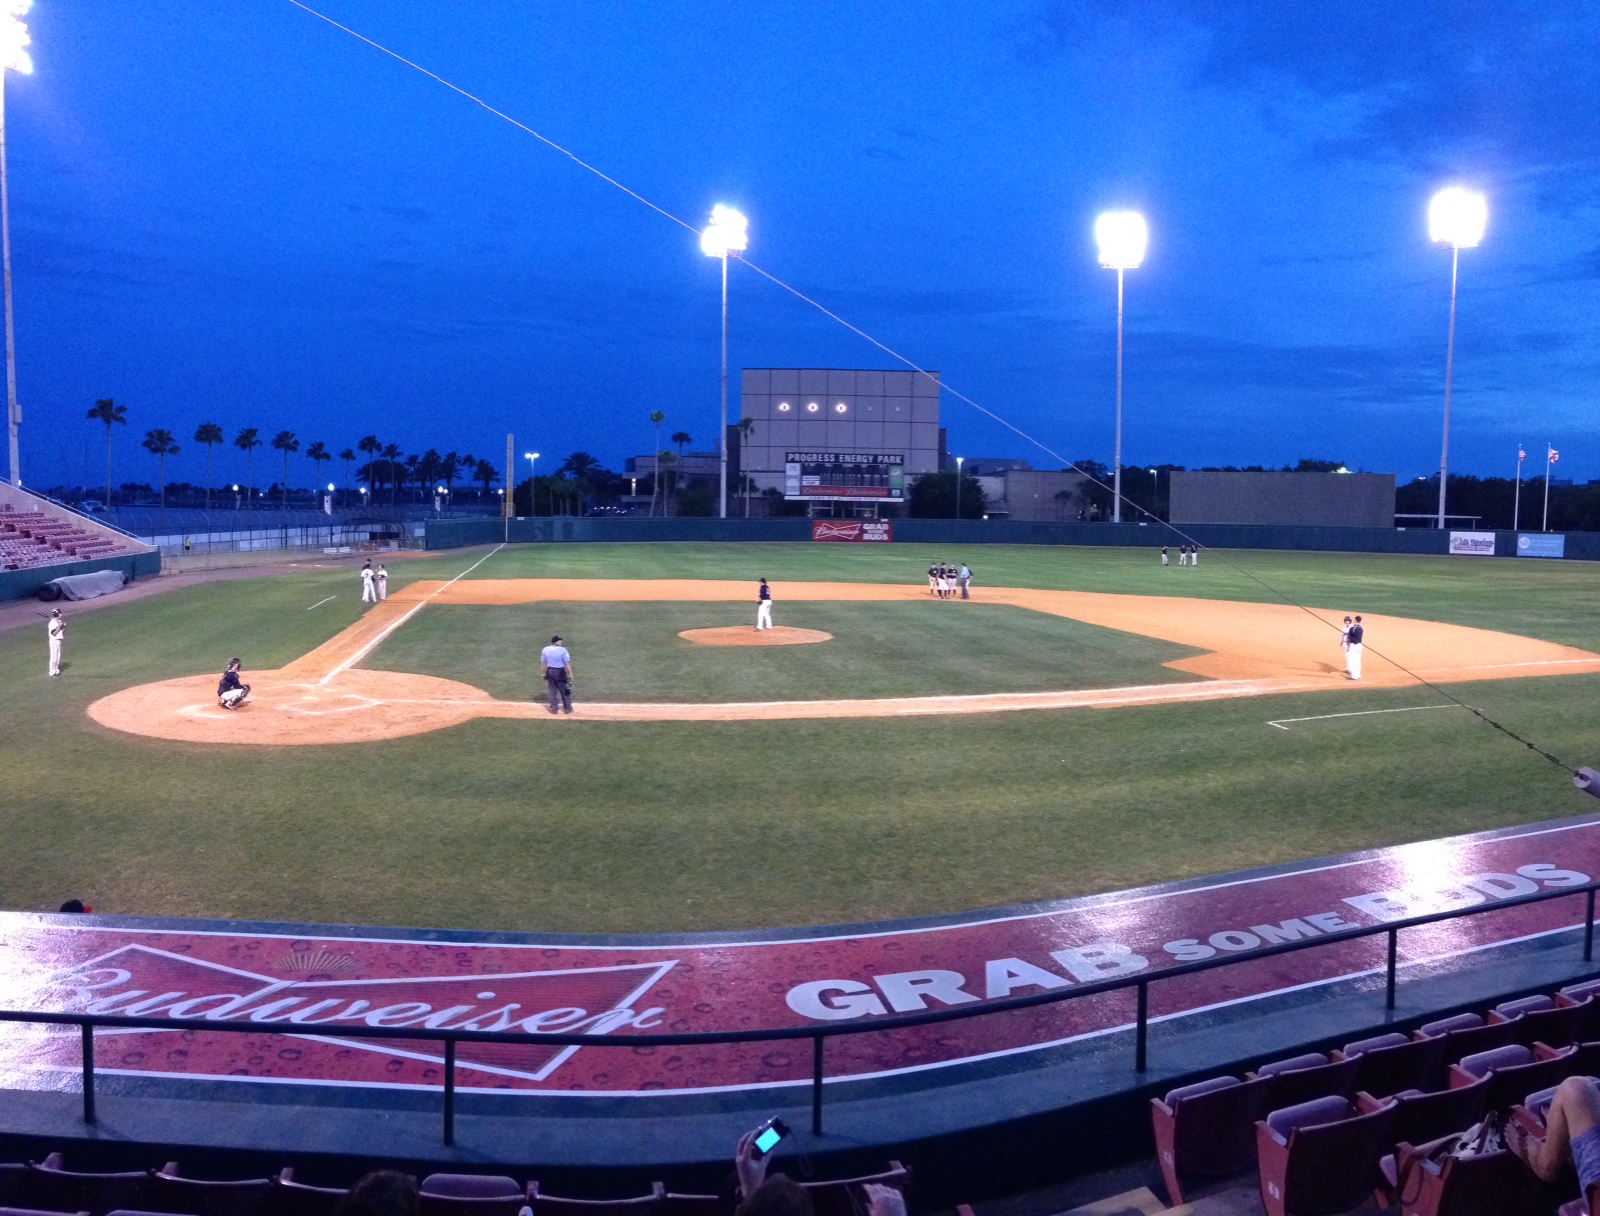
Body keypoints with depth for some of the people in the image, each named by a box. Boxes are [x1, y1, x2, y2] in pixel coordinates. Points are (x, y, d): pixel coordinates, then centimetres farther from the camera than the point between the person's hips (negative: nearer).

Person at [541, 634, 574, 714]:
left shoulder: (545, 650, -2)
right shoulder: (562, 650, -16)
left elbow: (543, 663, 3)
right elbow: (567, 663, -15)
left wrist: (543, 674, 12)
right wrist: (570, 675, -9)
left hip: (550, 672, 4)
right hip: (560, 672, -3)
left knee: (553, 690, 14)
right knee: (565, 691, 11)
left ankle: (554, 708, 18)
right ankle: (567, 708, 19)